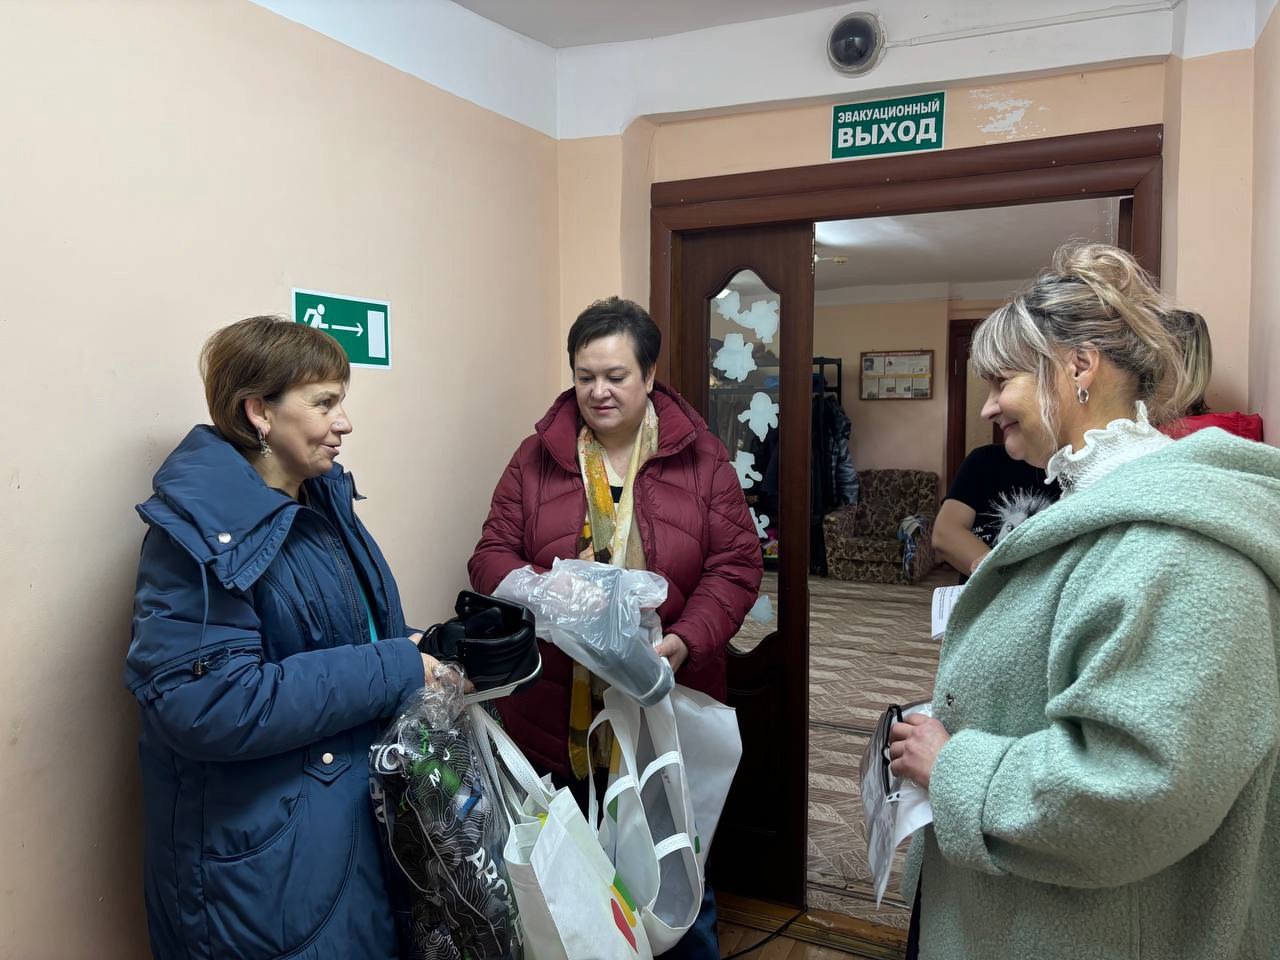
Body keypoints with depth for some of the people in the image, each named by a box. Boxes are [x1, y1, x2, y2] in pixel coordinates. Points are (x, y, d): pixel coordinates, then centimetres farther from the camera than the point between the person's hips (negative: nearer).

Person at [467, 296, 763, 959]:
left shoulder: (700, 457, -2)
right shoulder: (537, 457, 1)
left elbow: (737, 565, -4)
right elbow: (490, 557, 1)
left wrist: (688, 640, -21)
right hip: (556, 715, 1)